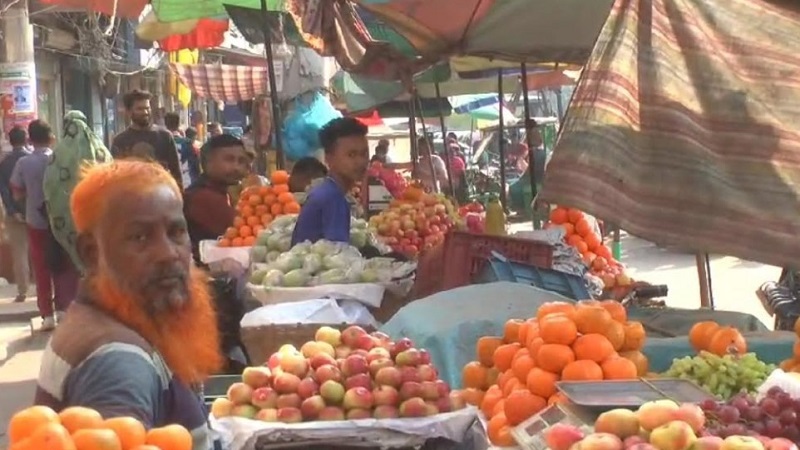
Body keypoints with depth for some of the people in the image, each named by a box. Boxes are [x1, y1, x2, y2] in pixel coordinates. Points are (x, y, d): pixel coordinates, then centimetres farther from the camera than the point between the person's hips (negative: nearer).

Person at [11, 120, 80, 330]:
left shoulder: (23, 163, -8)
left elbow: (18, 195, -2)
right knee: (65, 267, 11)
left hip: (36, 222, 0)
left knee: (42, 269, 8)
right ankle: (63, 309, 7)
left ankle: (48, 315, 7)